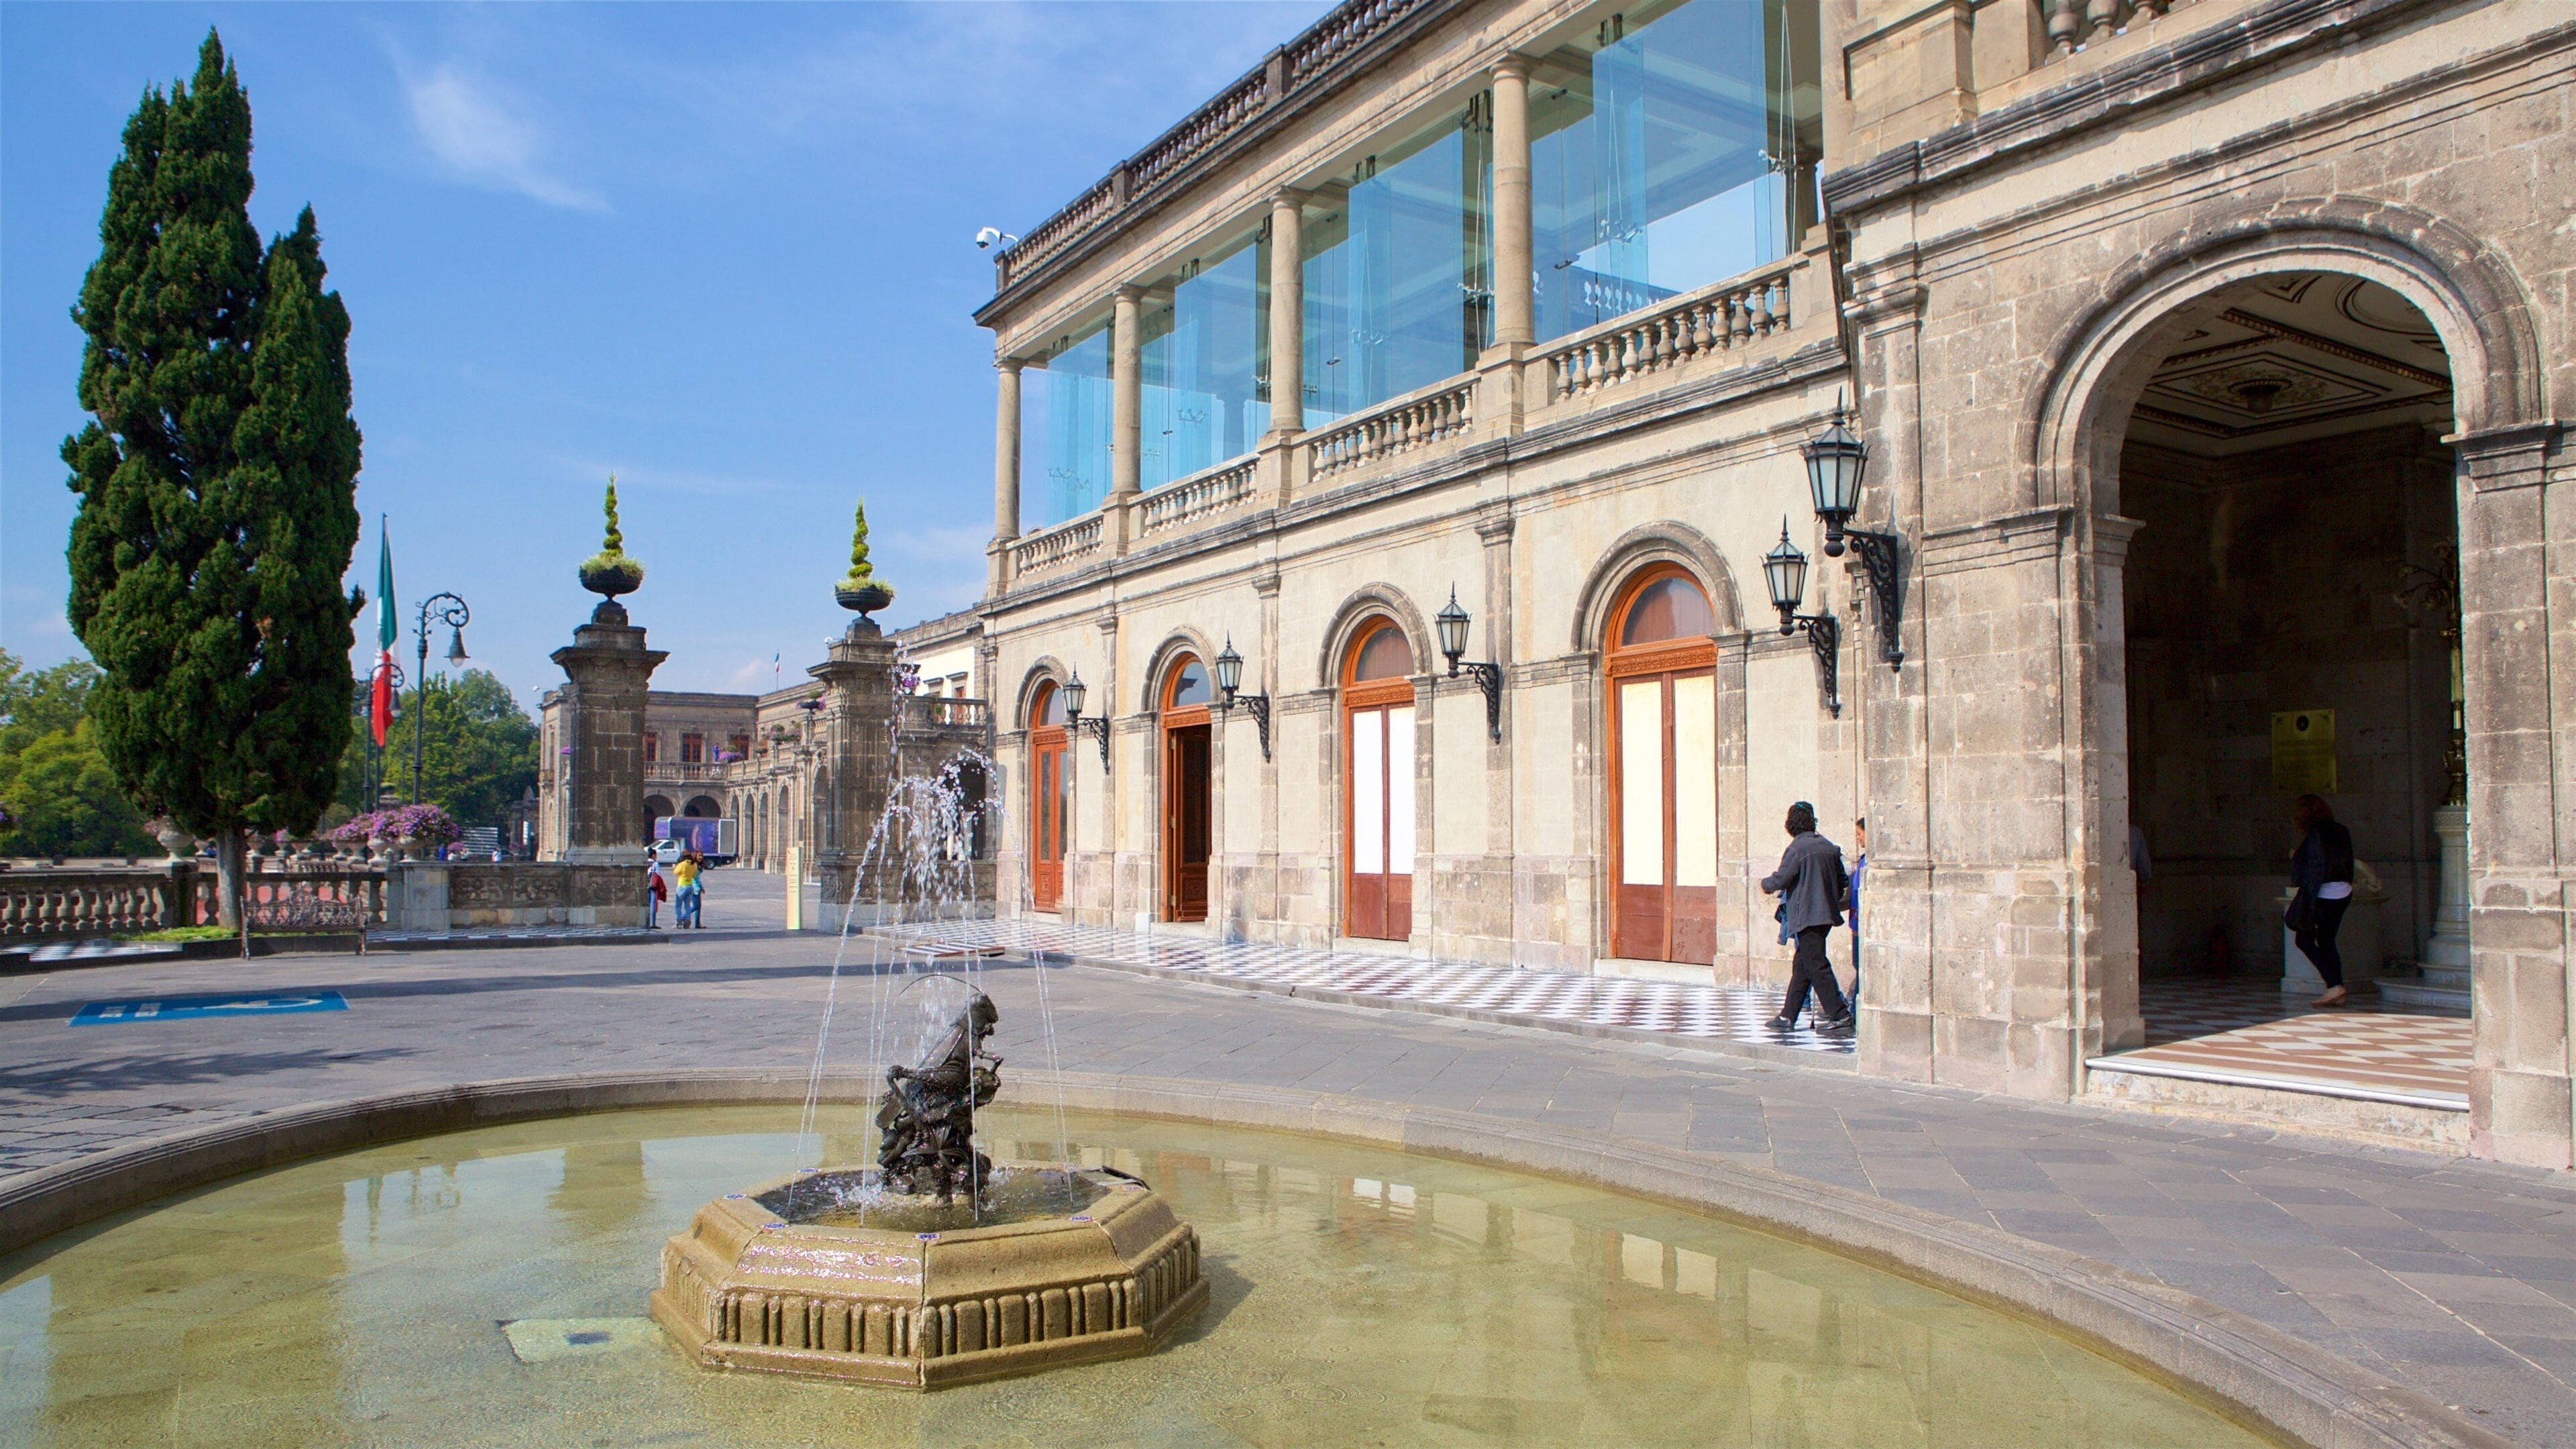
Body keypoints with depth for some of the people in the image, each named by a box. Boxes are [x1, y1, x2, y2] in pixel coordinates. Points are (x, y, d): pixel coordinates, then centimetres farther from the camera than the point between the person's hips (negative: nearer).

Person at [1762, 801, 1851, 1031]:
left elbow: (1779, 880, -12)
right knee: (1801, 965, 12)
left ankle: (1839, 1014, -7)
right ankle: (1788, 1016, 16)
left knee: (1816, 965, -5)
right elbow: (1843, 882, 15)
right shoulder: (1829, 847, 10)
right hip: (1827, 915, 8)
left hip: (1808, 915, -8)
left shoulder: (1797, 849, -13)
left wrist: (1765, 883, 9)